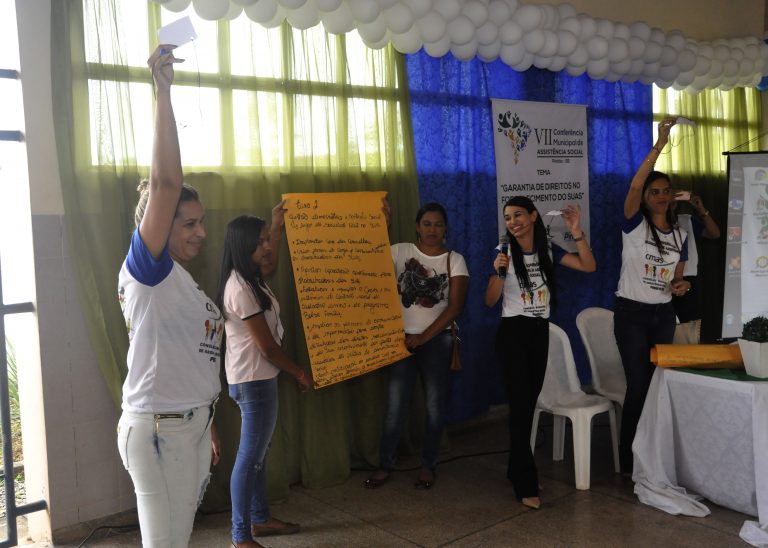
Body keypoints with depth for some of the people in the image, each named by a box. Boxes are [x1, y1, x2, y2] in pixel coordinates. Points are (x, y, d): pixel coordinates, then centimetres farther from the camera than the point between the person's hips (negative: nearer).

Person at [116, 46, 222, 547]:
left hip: (193, 423, 8)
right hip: (157, 428, -8)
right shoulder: (144, 268, -12)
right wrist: (164, 91, -25)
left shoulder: (184, 282, 12)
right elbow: (165, 181, -25)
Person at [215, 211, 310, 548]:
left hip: (257, 378, 10)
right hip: (253, 381, -10)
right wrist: (299, 373, -7)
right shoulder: (240, 289, -23)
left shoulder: (248, 278, 6)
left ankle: (260, 519, 31)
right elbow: (267, 346, -20)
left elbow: (271, 267, 32)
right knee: (250, 457, -2)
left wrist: (278, 225, 28)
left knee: (258, 452, 18)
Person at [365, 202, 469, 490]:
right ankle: (385, 464, 17)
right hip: (403, 338, 0)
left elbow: (455, 306, -7)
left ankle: (428, 465, 21)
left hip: (438, 340, 0)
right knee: (395, 404, 3)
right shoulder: (401, 252, 1)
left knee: (435, 404, 5)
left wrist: (424, 337, -12)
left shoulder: (455, 260, -1)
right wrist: (382, 224, -18)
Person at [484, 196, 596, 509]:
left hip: (540, 333, 4)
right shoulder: (505, 254, -7)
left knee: (529, 403, 12)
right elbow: (490, 301, -10)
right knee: (520, 404, -7)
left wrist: (577, 233, -13)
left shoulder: (548, 252, 3)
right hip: (512, 333, -4)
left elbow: (589, 266, -3)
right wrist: (499, 273, -27)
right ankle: (526, 485, -1)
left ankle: (516, 469, 27)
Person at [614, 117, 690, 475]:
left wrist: (680, 285, -8)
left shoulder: (680, 235, 9)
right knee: (638, 386, -7)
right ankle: (629, 461, 5)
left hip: (663, 315, 5)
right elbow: (634, 186, -24)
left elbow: (676, 279, 17)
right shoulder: (634, 225, -6)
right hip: (631, 313, -5)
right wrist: (660, 144, -26)